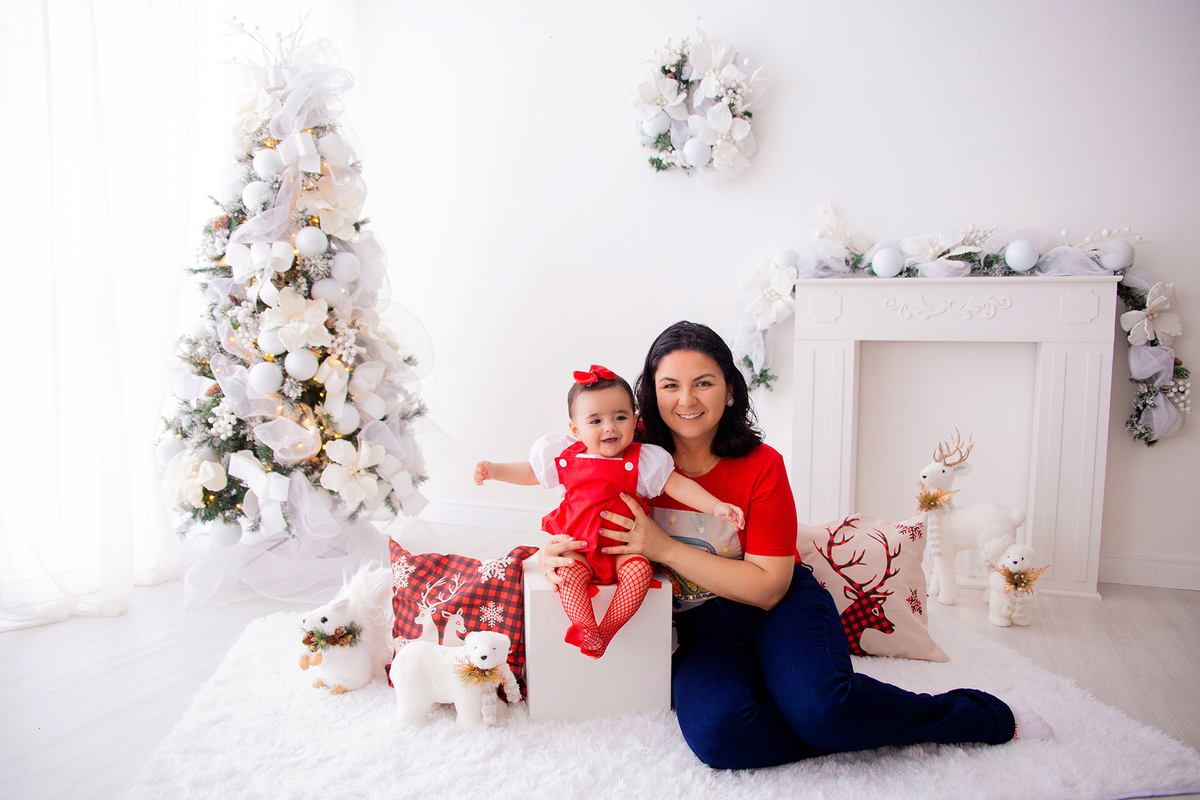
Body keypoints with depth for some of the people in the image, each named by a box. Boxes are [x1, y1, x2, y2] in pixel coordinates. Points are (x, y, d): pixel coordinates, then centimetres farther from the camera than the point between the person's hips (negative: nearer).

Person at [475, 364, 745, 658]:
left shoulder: (642, 461, -7)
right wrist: (493, 470, 4)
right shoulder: (563, 457, -2)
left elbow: (679, 485, -6)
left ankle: (605, 630, -18)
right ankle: (586, 629, -25)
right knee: (569, 573, -28)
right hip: (577, 546, 1)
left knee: (639, 570, -26)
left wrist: (716, 506, -17)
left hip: (622, 547, 0)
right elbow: (530, 472, 15)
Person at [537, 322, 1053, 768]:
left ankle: (990, 717, -6)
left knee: (818, 706, -32)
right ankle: (859, 722, -10)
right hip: (702, 629, 1)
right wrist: (556, 552, -19)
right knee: (717, 732, -31)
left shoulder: (761, 466, -10)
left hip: (780, 609, -1)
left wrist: (665, 548, -21)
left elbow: (768, 587, -13)